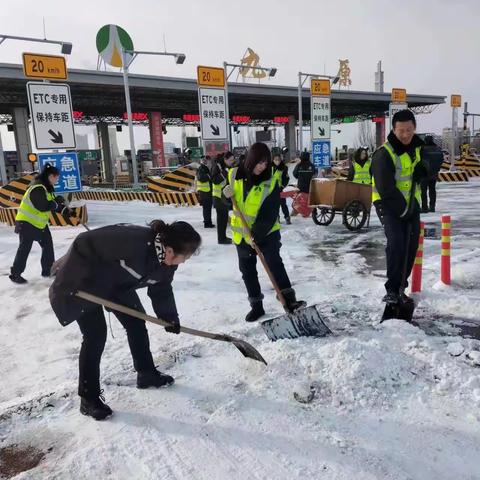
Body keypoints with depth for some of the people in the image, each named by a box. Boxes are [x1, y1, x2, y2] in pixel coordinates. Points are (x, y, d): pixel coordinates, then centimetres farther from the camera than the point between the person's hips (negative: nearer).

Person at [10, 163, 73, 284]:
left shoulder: (47, 188, 7)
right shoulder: (38, 188, -25)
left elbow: (54, 204, 12)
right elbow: (43, 206, -30)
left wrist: (67, 211, 0)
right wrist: (57, 202, -17)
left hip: (40, 223, 10)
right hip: (26, 223, -10)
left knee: (48, 245, 13)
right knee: (24, 249, -2)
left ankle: (48, 270, 24)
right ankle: (15, 274, 10)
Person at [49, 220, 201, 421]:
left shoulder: (166, 261, -16)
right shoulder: (131, 242, -42)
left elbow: (161, 289, 1)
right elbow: (83, 244, -32)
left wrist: (169, 317, -5)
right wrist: (65, 283, -25)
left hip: (117, 282, 8)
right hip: (84, 280, -7)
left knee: (136, 323, 10)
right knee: (95, 335, -10)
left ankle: (146, 373, 29)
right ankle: (88, 399, 5)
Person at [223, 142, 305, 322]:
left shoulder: (271, 183, -15)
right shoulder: (235, 175, -4)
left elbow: (270, 214, -19)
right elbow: (228, 204, 7)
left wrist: (256, 234, -28)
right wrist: (227, 195, -17)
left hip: (266, 233, -4)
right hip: (241, 234, 4)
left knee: (275, 264, -15)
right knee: (247, 271, 10)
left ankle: (289, 300, -9)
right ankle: (256, 306, 23)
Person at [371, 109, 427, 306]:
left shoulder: (418, 146, 4)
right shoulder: (384, 154, -21)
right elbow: (385, 189, -23)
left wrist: (423, 170, -6)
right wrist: (402, 209, -19)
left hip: (411, 204, 7)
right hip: (389, 205, -7)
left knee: (411, 246, 5)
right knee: (396, 244, -19)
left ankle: (400, 287, 19)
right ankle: (392, 290, -7)